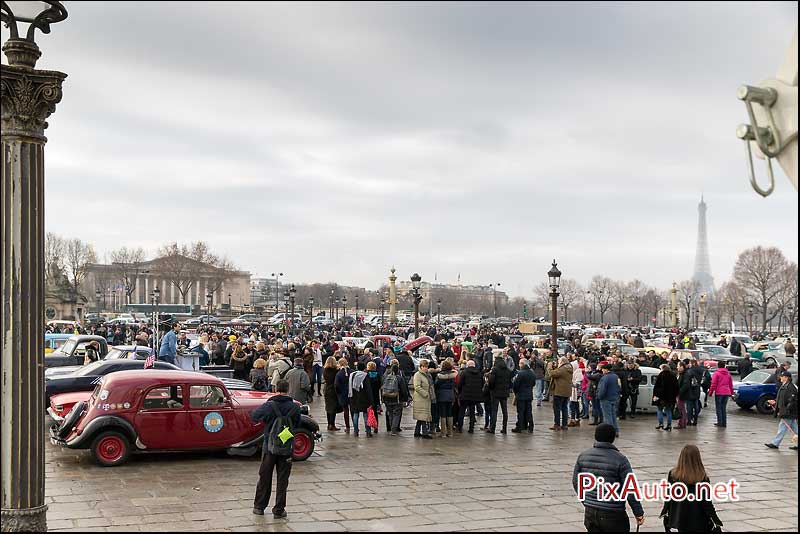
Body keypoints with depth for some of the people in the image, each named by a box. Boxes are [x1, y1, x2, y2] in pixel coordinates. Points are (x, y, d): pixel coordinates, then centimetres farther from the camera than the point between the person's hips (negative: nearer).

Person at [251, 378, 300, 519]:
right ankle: (279, 510, 10)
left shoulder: (269, 406, -12)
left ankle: (259, 507, 23)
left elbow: (254, 416, -1)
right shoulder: (295, 407, -7)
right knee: (282, 480, 8)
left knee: (264, 477, 14)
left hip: (269, 447, 0)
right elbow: (297, 424, 5)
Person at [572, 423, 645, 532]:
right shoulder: (620, 459, -13)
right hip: (613, 515, -5)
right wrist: (639, 513, -4)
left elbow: (576, 482, 11)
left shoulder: (583, 456, 2)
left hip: (590, 512, 5)